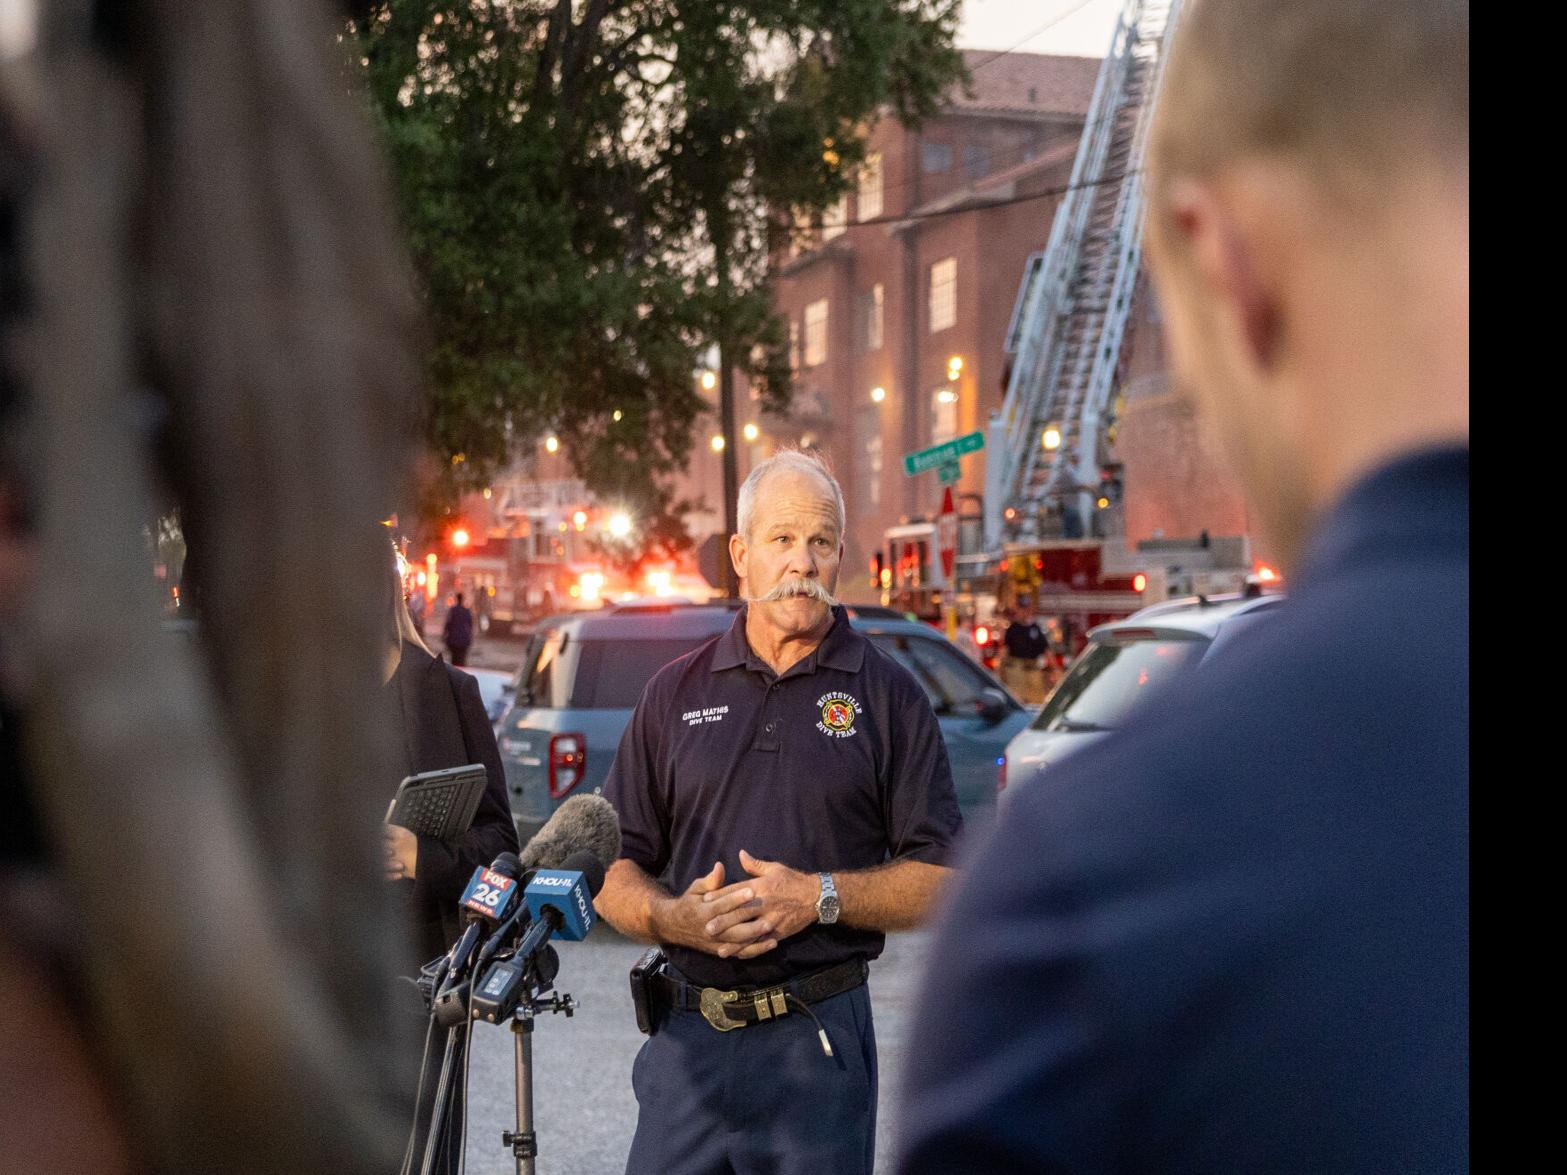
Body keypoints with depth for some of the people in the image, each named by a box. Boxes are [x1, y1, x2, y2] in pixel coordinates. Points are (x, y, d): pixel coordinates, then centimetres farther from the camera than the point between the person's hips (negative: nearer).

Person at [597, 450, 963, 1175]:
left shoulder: (887, 695, 3)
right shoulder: (675, 694, 9)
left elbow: (942, 879, -2)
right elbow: (613, 873, 9)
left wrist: (821, 896, -15)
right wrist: (674, 917, -11)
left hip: (822, 1042, -2)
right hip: (687, 1039, 2)